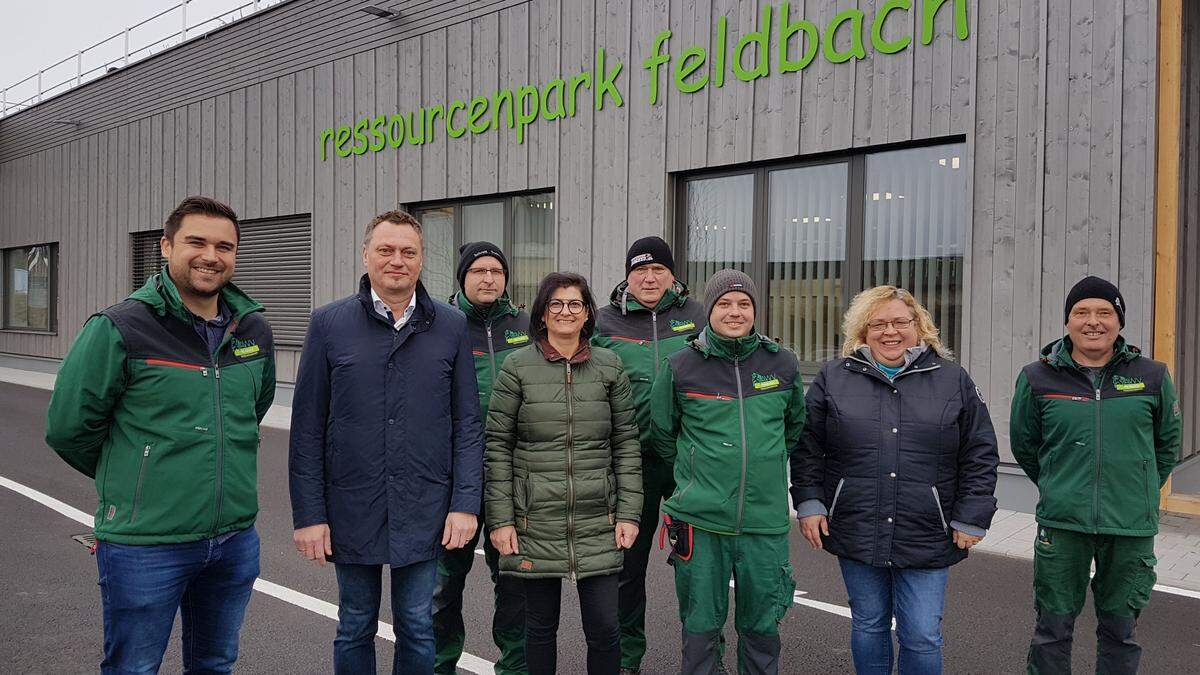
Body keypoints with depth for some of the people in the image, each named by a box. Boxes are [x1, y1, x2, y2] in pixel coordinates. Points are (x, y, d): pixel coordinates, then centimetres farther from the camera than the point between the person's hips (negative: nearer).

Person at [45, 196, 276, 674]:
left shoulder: (254, 330, 3)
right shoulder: (119, 330, -12)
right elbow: (68, 428, -5)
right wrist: (126, 482, 8)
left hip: (235, 541, 5)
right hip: (144, 547, -4)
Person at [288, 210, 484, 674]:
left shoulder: (451, 326, 0)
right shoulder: (329, 323, -2)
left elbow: (467, 423, 1)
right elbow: (307, 428, -2)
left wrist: (465, 504, -5)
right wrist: (309, 514, -5)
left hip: (424, 511, 1)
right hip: (352, 510, 0)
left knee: (418, 630, 13)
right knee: (355, 629, 15)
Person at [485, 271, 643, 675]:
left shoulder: (609, 366, 6)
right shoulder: (517, 366, 0)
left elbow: (626, 444, 7)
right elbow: (497, 446, 0)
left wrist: (628, 513, 1)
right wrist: (501, 519, -5)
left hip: (597, 522, 1)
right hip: (535, 522, -1)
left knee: (604, 628, 3)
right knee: (540, 626, 10)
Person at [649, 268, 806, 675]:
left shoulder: (782, 364, 4)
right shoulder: (681, 367, -2)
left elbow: (795, 425, 21)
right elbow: (662, 432, 11)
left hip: (766, 520, 2)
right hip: (700, 519, -1)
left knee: (761, 625, 13)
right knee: (700, 625, 8)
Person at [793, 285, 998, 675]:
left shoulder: (953, 380, 3)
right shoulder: (834, 378, 4)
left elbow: (980, 455, 5)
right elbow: (808, 448, 7)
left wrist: (970, 519, 1)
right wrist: (809, 504, 0)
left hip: (926, 539, -1)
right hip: (856, 535, 1)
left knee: (922, 637, 3)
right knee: (868, 626, 15)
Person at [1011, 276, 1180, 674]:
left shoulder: (1152, 377, 1)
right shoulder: (1037, 379, -2)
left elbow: (1167, 442, 16)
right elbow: (1024, 446, 12)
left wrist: (1140, 490, 17)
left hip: (1132, 527, 1)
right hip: (1062, 523, -1)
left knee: (1119, 630, 15)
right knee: (1053, 629, 8)